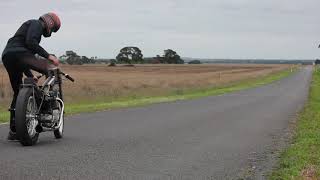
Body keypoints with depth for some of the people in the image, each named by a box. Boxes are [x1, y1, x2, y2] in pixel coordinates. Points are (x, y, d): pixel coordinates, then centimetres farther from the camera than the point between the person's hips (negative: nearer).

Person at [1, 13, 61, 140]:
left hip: (7, 58, 10)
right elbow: (30, 42, -15)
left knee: (18, 93, 16)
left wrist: (30, 75, 34)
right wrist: (48, 56, -16)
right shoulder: (36, 24, 7)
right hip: (17, 53, -10)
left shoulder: (29, 26, 36)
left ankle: (13, 131, 17)